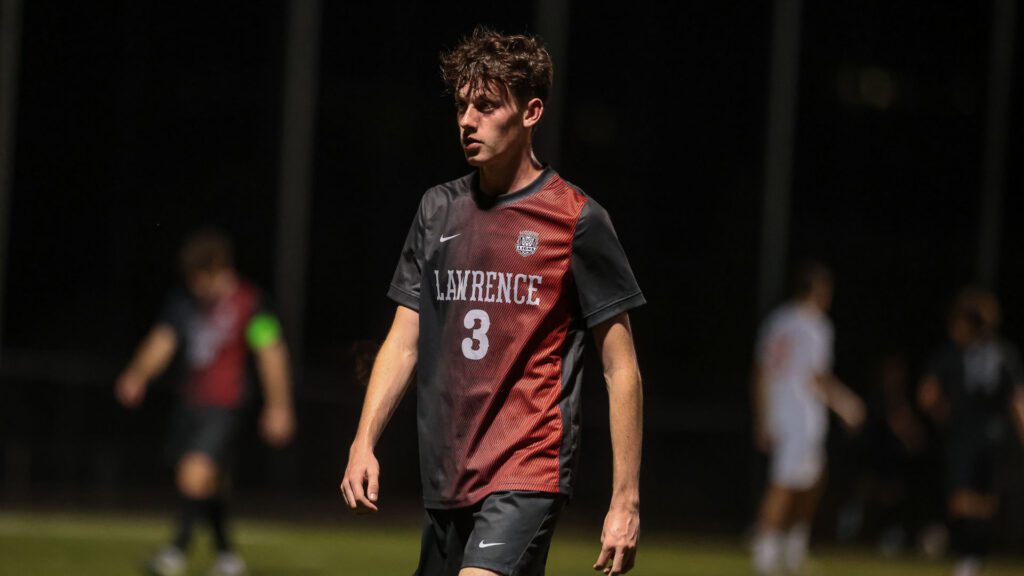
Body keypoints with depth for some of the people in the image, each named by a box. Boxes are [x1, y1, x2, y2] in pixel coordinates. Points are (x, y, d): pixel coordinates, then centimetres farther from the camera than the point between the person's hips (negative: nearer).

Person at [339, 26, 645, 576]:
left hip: (529, 473, -6)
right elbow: (404, 340, 13)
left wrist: (626, 500, -7)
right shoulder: (439, 210, 11)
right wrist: (363, 443, -1)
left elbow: (620, 367, -3)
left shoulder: (576, 220, -5)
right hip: (445, 479, 6)